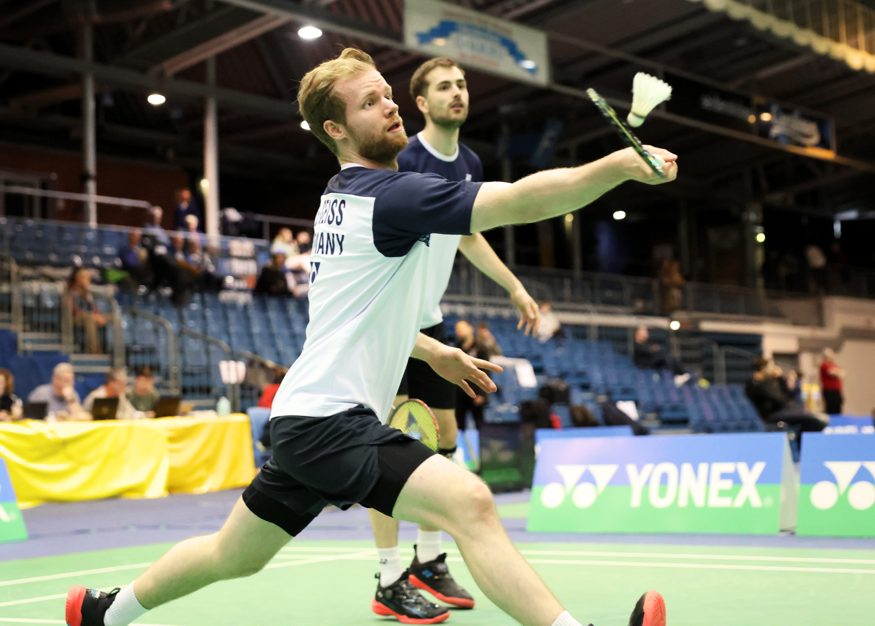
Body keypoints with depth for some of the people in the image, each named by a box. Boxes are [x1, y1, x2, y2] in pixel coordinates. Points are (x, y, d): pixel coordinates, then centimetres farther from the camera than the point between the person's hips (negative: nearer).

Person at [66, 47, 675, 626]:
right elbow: (521, 200, -26)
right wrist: (621, 164, -27)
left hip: (307, 415, 11)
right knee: (468, 501, -26)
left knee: (232, 555, 25)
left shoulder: (342, 198, 15)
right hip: (330, 418, -11)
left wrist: (432, 350, 25)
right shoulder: (389, 193, -15)